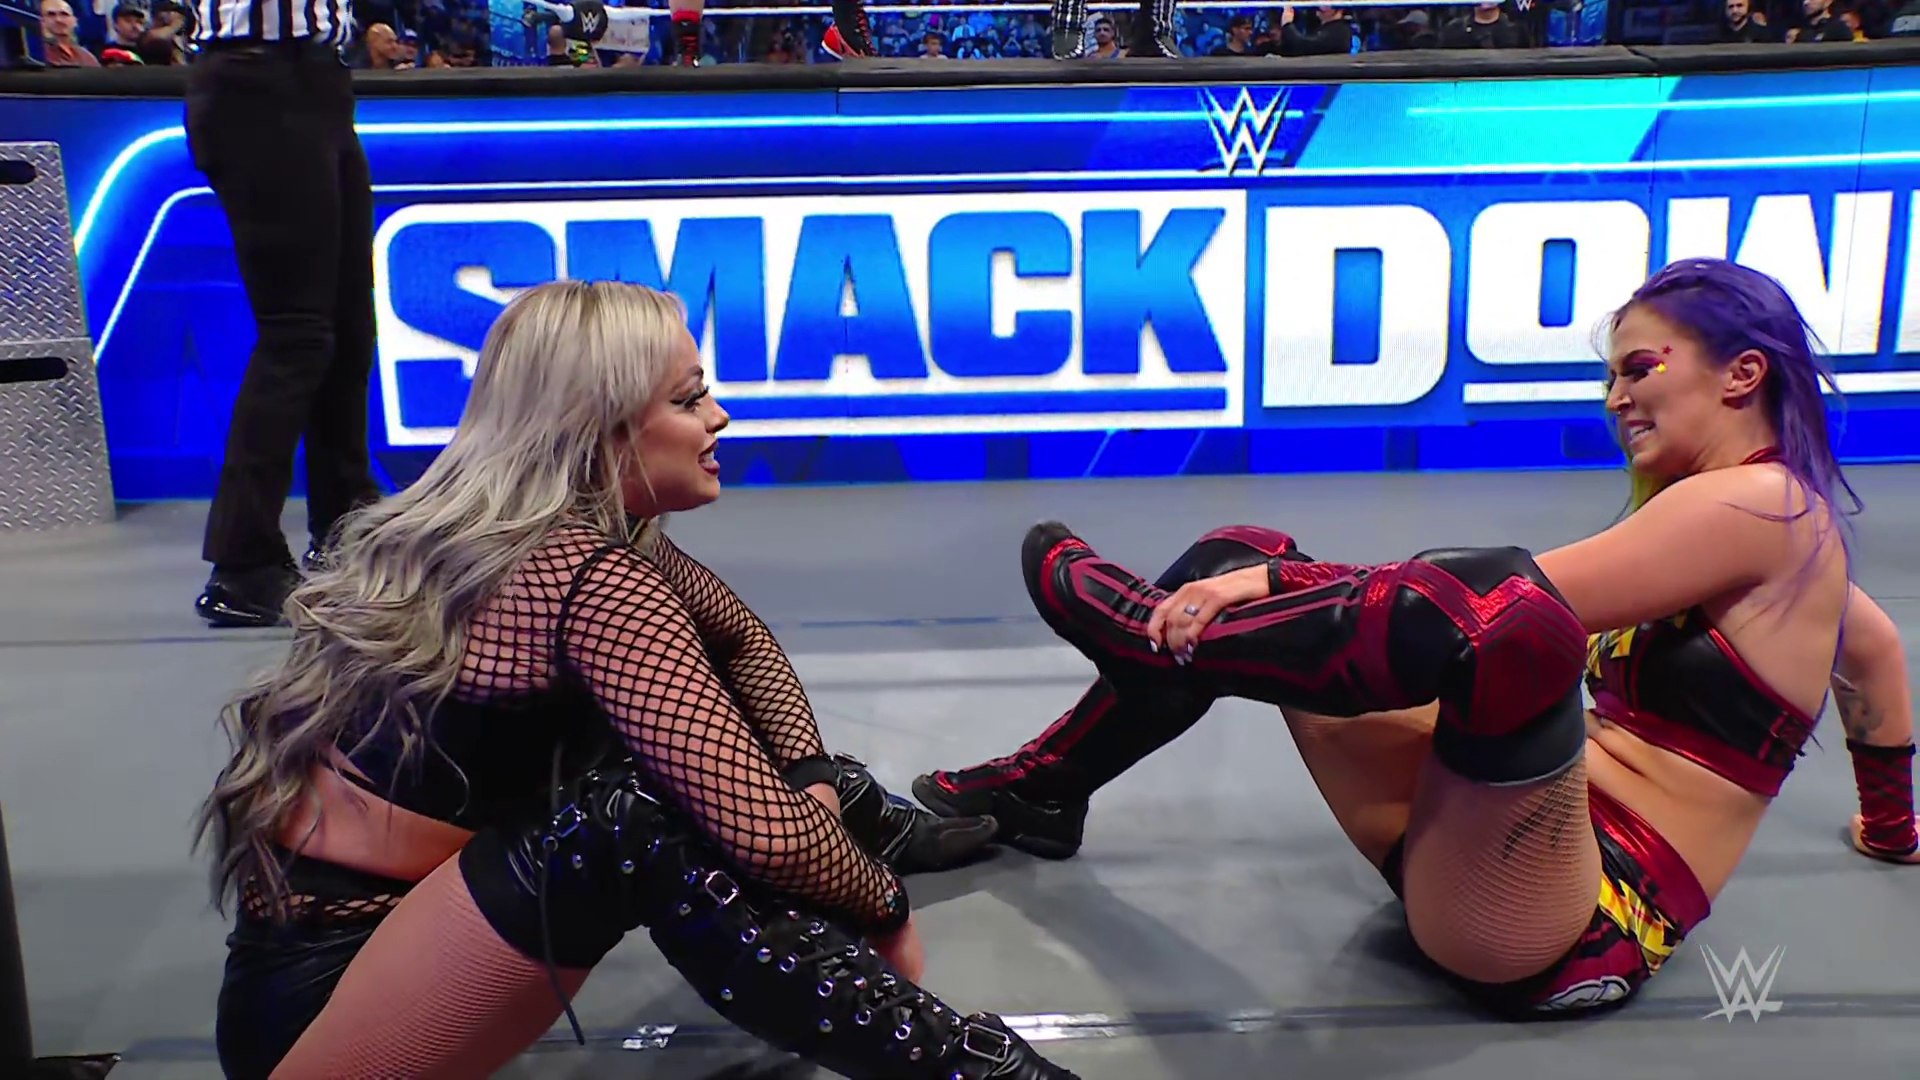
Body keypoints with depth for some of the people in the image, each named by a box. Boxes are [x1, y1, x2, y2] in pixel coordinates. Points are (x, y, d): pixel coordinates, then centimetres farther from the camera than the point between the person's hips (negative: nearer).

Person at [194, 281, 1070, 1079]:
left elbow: (739, 637, 13)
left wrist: (814, 778, 1)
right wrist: (884, 906, -9)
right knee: (639, 821, -30)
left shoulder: (492, 529, 1)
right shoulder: (591, 581, -24)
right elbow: (764, 835, -28)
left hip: (374, 913, 9)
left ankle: (860, 822, 29)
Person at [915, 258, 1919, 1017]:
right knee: (1238, 566, 5)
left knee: (1501, 618, -41)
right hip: (1474, 838, 10)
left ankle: (1153, 629, -21)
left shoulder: (1761, 500, -11)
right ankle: (1042, 794, 13)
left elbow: (1515, 594, -20)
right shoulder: (1781, 517, 18)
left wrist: (1277, 580, -18)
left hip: (1574, 924, -10)